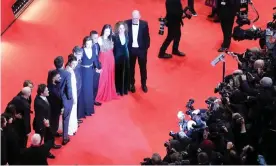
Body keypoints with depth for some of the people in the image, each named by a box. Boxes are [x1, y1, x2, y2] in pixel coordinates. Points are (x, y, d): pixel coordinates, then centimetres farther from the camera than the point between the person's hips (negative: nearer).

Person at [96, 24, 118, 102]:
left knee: (110, 76, 13)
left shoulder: (110, 39, 8)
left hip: (110, 59, 6)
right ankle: (101, 95, 7)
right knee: (103, 77, -3)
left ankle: (110, 94, 27)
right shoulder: (100, 39, -9)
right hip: (103, 59, -6)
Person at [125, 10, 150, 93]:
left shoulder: (144, 24, -11)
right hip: (130, 49, 0)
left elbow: (147, 37, -3)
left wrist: (146, 47, -4)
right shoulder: (127, 23, -12)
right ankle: (132, 84, 29)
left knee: (143, 67, 15)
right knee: (131, 68, 13)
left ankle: (144, 84, 32)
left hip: (141, 49, 0)